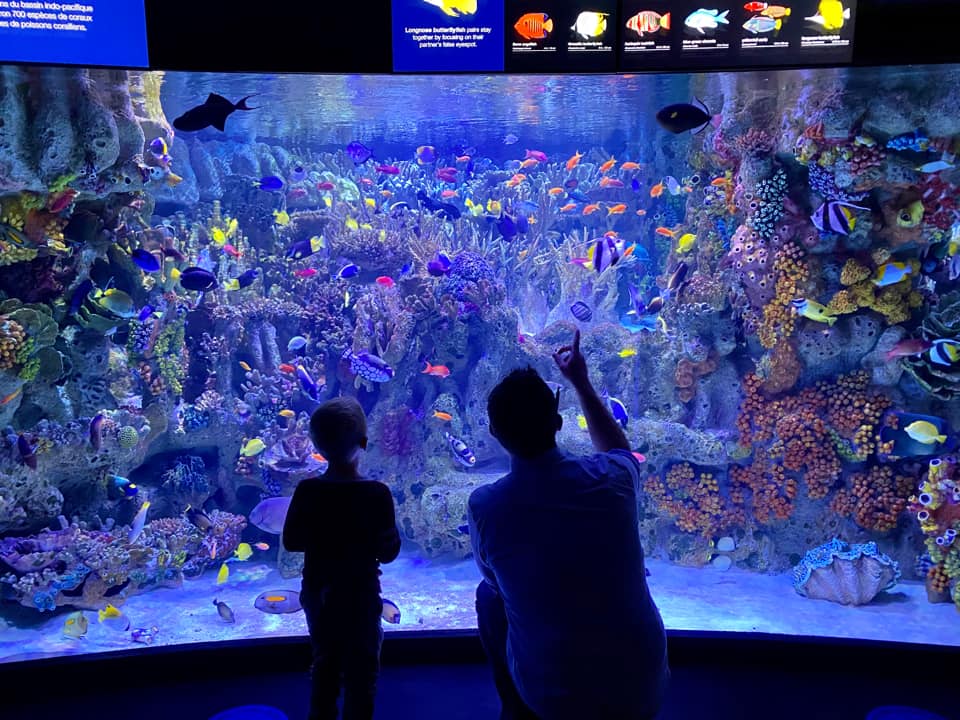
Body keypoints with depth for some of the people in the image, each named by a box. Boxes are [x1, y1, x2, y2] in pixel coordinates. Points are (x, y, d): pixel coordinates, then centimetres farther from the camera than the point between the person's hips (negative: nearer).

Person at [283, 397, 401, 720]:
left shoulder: (307, 491, -12)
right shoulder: (376, 494, -22)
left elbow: (291, 541, -1)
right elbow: (388, 551, -15)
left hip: (317, 595, 4)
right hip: (359, 597, -4)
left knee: (325, 664, 24)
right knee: (361, 673, 14)